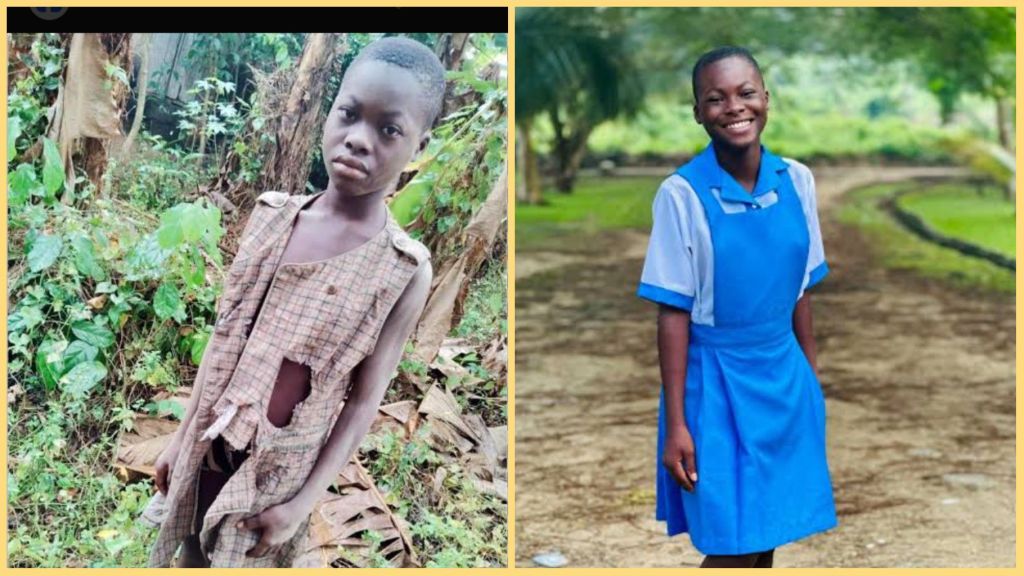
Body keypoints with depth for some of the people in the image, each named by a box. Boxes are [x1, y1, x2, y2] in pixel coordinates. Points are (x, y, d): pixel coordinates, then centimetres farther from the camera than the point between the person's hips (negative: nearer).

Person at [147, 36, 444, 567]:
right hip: (210, 444, 4)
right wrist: (182, 437, 10)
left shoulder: (406, 271, -16)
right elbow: (223, 339, 5)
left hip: (281, 464, -4)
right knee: (192, 556, 17)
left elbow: (364, 401, -12)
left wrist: (304, 501, -13)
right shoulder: (271, 215, -4)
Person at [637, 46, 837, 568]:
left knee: (768, 531, 12)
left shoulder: (797, 180, -1)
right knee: (731, 546, -2)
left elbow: (800, 292, 8)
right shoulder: (682, 193, -14)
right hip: (717, 382, -4)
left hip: (784, 375, 4)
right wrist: (676, 425, -12)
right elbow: (673, 314, -12)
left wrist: (813, 380, 13)